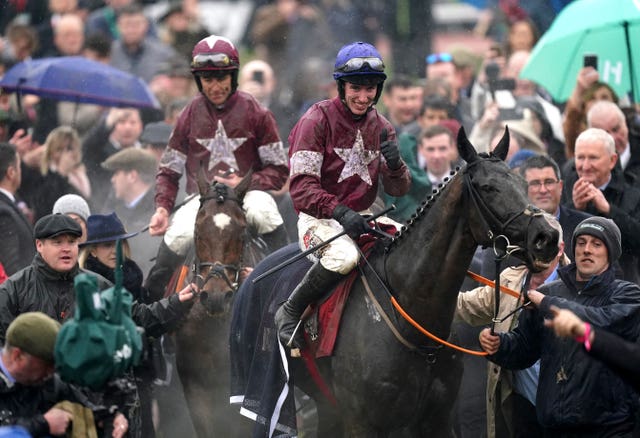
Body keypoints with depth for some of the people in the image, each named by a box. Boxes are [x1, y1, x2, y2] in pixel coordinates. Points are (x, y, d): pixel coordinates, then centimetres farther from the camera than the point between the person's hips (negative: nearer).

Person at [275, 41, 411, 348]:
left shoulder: (380, 127, 11)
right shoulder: (317, 121, -8)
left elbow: (398, 190, 10)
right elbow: (301, 188, -16)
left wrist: (395, 164, -14)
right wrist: (339, 212, -32)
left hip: (362, 217, 6)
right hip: (319, 218, -6)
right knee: (344, 255, -36)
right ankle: (290, 314, -17)